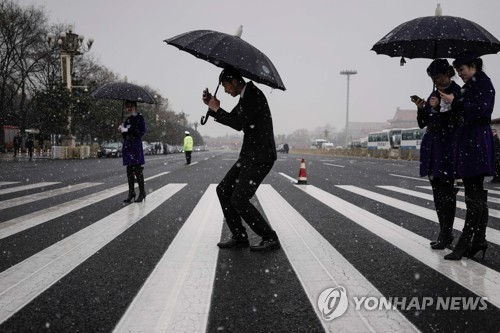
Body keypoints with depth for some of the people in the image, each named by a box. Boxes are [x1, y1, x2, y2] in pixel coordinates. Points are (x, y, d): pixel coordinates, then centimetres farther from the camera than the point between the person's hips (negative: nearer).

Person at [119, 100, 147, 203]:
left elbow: (141, 131, -13)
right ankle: (131, 193, 11)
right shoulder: (128, 119, 18)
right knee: (129, 171, 6)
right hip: (127, 146, 7)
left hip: (136, 146, -7)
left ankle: (142, 193, 0)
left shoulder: (139, 117, -4)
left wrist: (127, 130, -13)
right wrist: (122, 129, 3)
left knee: (137, 170, -7)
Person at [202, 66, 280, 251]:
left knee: (239, 200, -12)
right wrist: (212, 106, 8)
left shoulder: (254, 95, -14)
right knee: (223, 190, 9)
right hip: (249, 155, 10)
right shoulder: (245, 98, 16)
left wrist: (217, 109, -9)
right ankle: (239, 237, 13)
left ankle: (271, 239, -1)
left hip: (260, 157, -10)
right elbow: (230, 119, 23)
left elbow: (239, 124, -22)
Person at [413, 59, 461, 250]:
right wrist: (421, 109, -4)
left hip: (447, 146, -7)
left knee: (445, 190, -8)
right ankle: (444, 233, 18)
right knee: (437, 191, 10)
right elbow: (423, 124, 13)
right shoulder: (434, 94, 16)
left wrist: (438, 108, -21)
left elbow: (456, 121, -14)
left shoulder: (457, 93, -5)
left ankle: (446, 233, -2)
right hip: (432, 146, 8)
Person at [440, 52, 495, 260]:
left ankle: (465, 242, -8)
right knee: (478, 195, 10)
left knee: (474, 196, -9)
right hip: (468, 140, 10)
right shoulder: (469, 86, 20)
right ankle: (479, 240, 15)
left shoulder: (484, 83, -6)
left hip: (477, 140, -10)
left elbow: (478, 110, -18)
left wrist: (454, 102, -13)